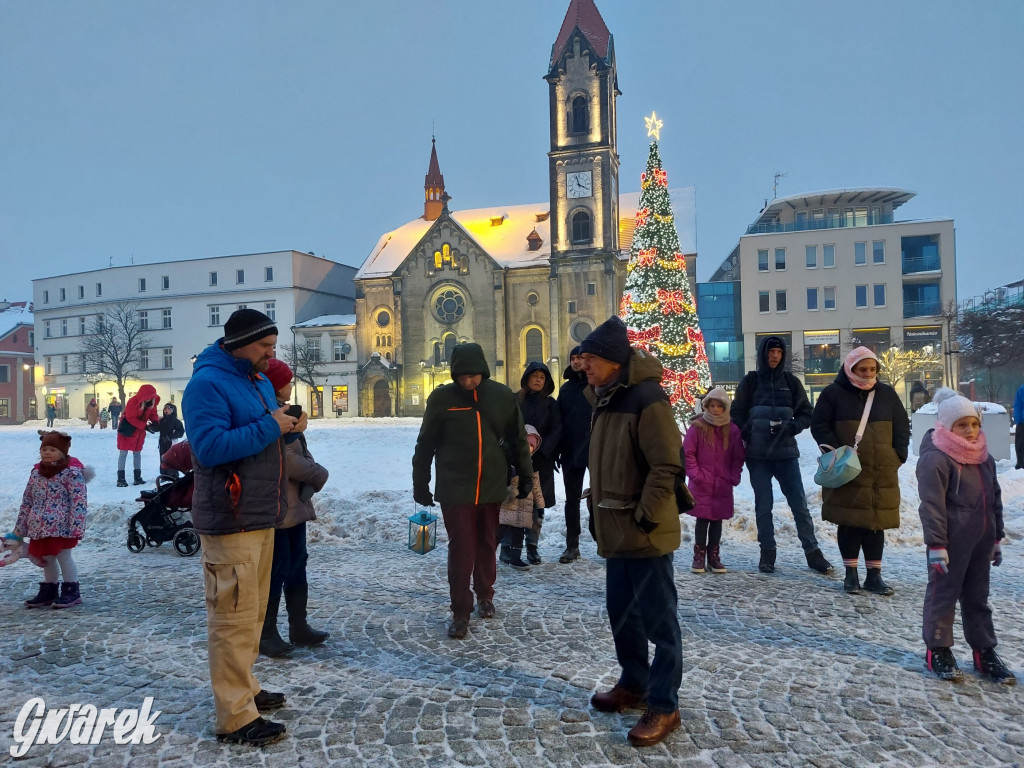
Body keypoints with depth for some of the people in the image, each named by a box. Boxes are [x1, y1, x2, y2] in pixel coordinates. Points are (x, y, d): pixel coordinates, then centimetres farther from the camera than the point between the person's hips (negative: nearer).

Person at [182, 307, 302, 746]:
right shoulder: (207, 383, -15)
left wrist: (288, 426, 1)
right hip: (230, 521, -10)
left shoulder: (259, 380, 14)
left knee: (253, 612, 18)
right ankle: (236, 717, 6)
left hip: (261, 516, 10)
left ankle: (243, 689, 33)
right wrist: (269, 427, -22)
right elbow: (210, 446, -26)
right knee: (233, 616, -3)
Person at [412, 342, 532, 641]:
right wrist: (420, 484, 3)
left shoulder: (502, 396, -1)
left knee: (487, 545, 14)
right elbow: (426, 444, 1)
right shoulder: (442, 398, -6)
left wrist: (525, 475, 11)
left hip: (492, 487, 2)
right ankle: (460, 611, 12)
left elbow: (518, 438, 9)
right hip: (455, 489, -2)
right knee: (461, 549, 0)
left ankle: (485, 595, 35)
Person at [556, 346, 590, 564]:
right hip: (571, 452, 4)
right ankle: (572, 546, 17)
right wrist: (558, 451, 5)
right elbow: (559, 421, 11)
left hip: (596, 450, -4)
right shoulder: (566, 388, 12)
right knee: (572, 500, 9)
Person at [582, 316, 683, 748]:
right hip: (615, 531, 9)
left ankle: (664, 707, 16)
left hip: (646, 533, -9)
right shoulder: (605, 400, 11)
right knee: (621, 611, 19)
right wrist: (597, 510, 16)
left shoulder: (646, 399, -17)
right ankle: (633, 684, 37)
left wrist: (646, 517, -19)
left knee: (658, 620, 3)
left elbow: (667, 464, -20)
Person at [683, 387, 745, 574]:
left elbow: (738, 457, 10)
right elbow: (687, 453, -3)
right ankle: (699, 557, 12)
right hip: (701, 485, -3)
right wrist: (695, 474, -9)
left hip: (723, 486, 3)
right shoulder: (697, 427, -6)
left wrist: (734, 477, 1)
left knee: (717, 520, 9)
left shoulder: (732, 430, 3)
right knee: (702, 519, 2)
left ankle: (714, 557, 19)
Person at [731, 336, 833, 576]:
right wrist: (749, 434, -10)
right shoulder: (750, 381, 3)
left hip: (786, 452, 1)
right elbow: (737, 414, 5)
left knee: (799, 502, 2)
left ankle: (812, 552, 11)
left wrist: (792, 427, -10)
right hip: (757, 454, -1)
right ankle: (767, 553, 15)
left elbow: (805, 413, 9)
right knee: (763, 504, 5)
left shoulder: (791, 382, 6)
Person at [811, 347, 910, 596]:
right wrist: (836, 451, -10)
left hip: (882, 473, 3)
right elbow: (819, 426, -1)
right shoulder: (833, 393, 0)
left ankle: (874, 576, 16)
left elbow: (902, 427, 16)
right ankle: (851, 574, 14)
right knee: (849, 523, 2)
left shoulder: (887, 393, 11)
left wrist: (898, 455, 5)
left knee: (876, 523, 6)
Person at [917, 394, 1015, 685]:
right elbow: (932, 506, -17)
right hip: (950, 542, -8)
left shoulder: (985, 459, 10)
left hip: (980, 542, 8)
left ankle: (984, 652, 28)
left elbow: (995, 500, 19)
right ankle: (938, 651, 15)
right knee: (943, 594, 3)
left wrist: (997, 538, 20)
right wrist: (936, 544, -18)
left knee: (978, 597, 17)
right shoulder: (935, 459, -15)